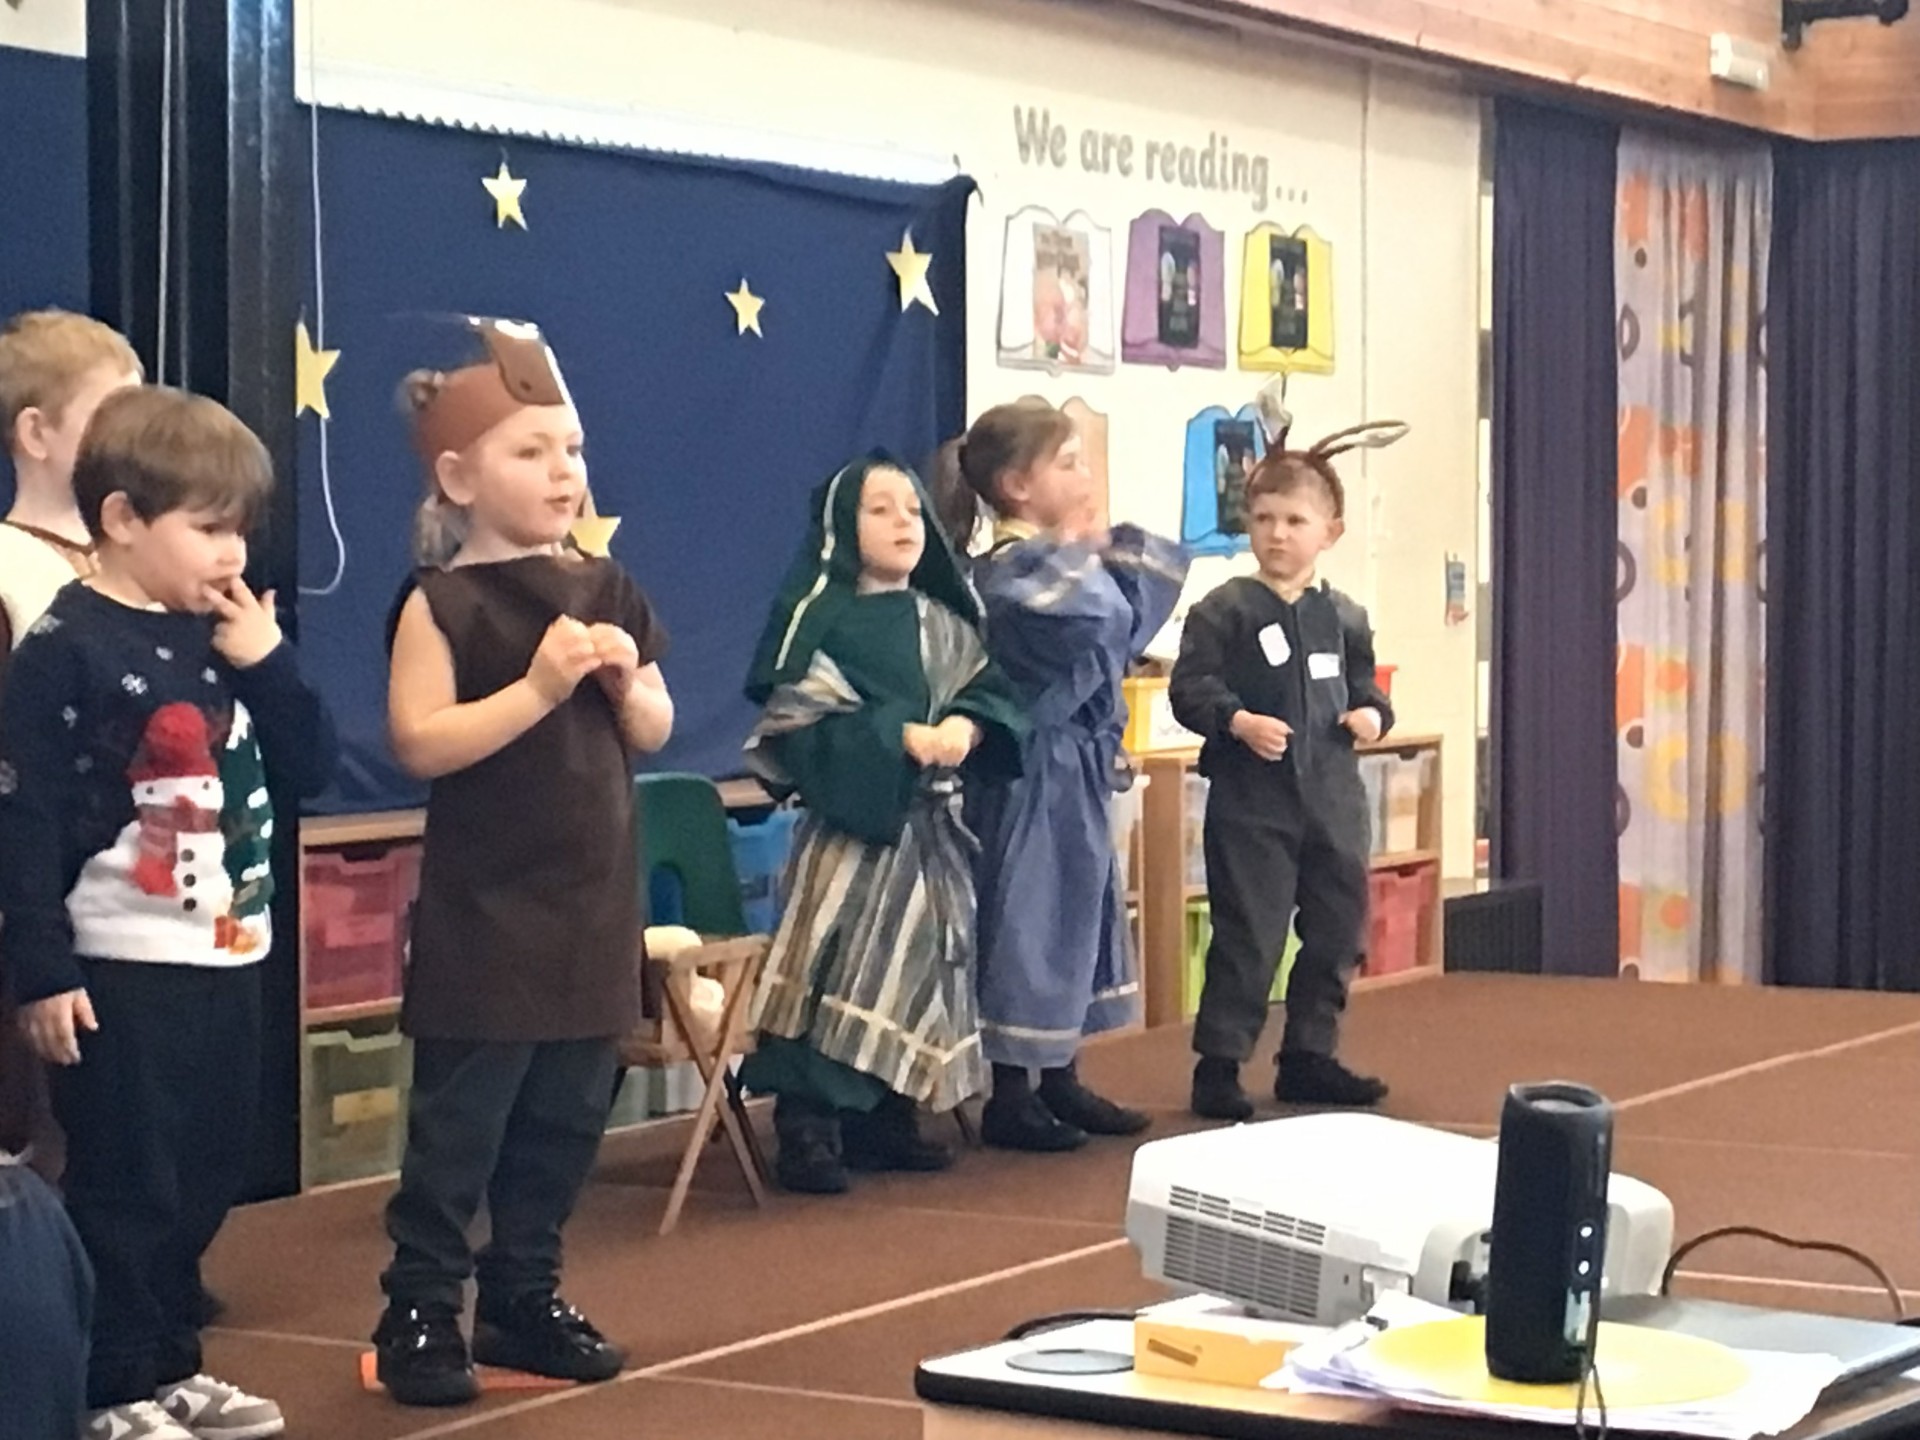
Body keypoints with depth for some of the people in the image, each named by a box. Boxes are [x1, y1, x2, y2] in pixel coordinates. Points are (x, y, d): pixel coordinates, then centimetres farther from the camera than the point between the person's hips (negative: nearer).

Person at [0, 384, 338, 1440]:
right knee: (126, 1187, -1)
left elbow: (307, 771, 9)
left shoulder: (225, 638, 9)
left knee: (205, 1181, 16)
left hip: (225, 964, 8)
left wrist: (268, 662, -6)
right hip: (119, 974, -7)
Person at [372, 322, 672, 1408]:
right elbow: (422, 743, -19)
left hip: (594, 902, 6)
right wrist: (539, 686, -23)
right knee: (459, 1122, -2)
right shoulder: (443, 603, -10)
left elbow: (654, 735, 12)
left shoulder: (607, 593, 7)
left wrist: (628, 682, -9)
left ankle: (526, 1296, 24)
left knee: (566, 1118, 12)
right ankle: (421, 1312, 6)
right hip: (485, 908, -6)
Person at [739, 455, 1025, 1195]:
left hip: (930, 823, 6)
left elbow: (991, 692, 6)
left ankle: (887, 1119, 18)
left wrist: (965, 725, -17)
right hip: (851, 817, -6)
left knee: (917, 962, 8)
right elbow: (799, 720, -14)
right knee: (837, 966, -11)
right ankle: (807, 1128, -9)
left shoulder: (942, 624, 14)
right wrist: (900, 737, -21)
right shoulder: (817, 615, -4)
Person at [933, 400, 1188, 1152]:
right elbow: (1097, 617, -35)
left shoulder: (1061, 561, 11)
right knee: (1031, 920, -4)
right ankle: (1010, 1096, 4)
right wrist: (1077, 550, -19)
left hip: (1078, 767, 10)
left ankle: (1059, 1082, 26)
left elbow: (1152, 582, 14)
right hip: (1038, 773, -10)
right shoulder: (1010, 573, -20)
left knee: (1076, 914, 16)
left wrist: (1104, 547, 0)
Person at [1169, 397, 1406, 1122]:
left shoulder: (1342, 617, 8)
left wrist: (1373, 712, -2)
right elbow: (1191, 686, -10)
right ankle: (1219, 1064, 5)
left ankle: (1309, 1056, 24)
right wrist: (1239, 722, -24)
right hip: (1250, 798, -5)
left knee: (1336, 931, 11)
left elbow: (1363, 681, 18)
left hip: (1330, 796, 5)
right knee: (1247, 937, -4)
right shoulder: (1224, 611, -6)